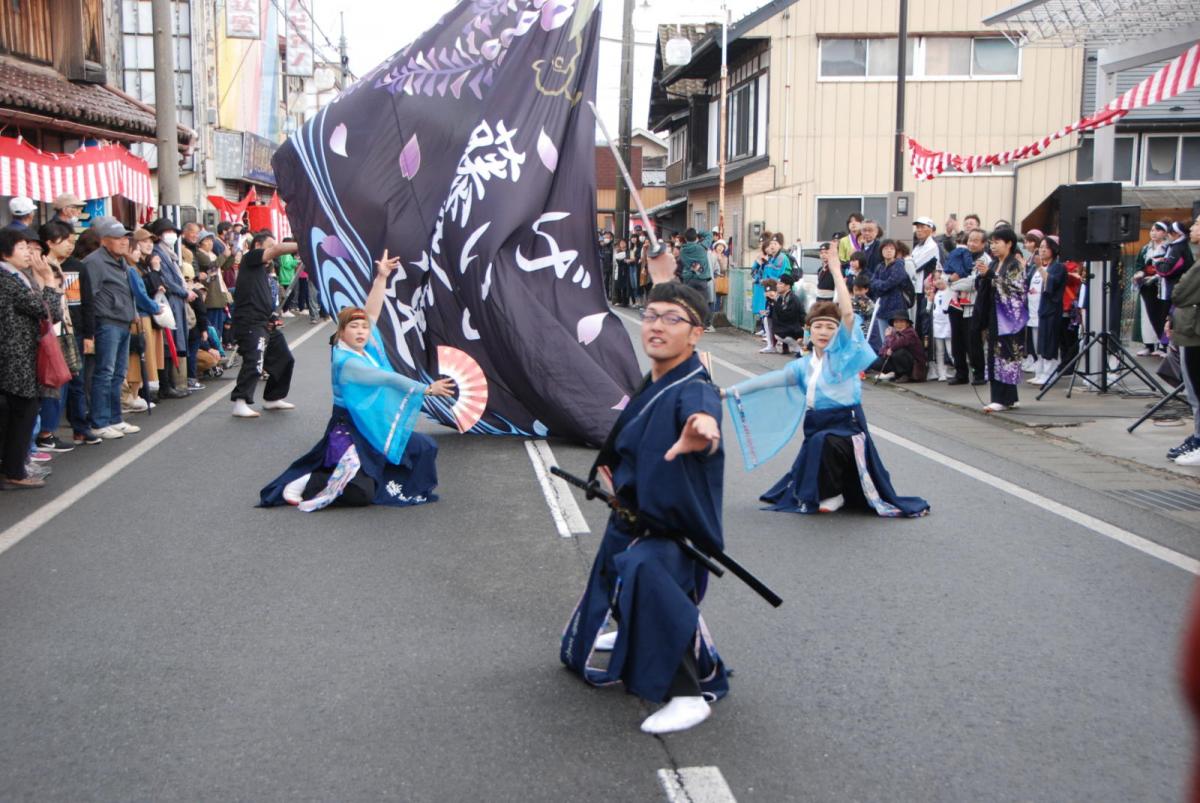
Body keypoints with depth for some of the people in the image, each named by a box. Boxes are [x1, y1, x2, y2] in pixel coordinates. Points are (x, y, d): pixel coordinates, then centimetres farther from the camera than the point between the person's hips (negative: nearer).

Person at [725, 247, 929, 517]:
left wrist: (836, 271, -19)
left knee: (823, 442, -36)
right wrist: (734, 391, 1)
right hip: (816, 427, 7)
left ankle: (833, 495, -13)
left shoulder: (842, 353, -4)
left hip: (846, 425, -7)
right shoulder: (804, 365, 11)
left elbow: (848, 313, -18)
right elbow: (771, 379, 9)